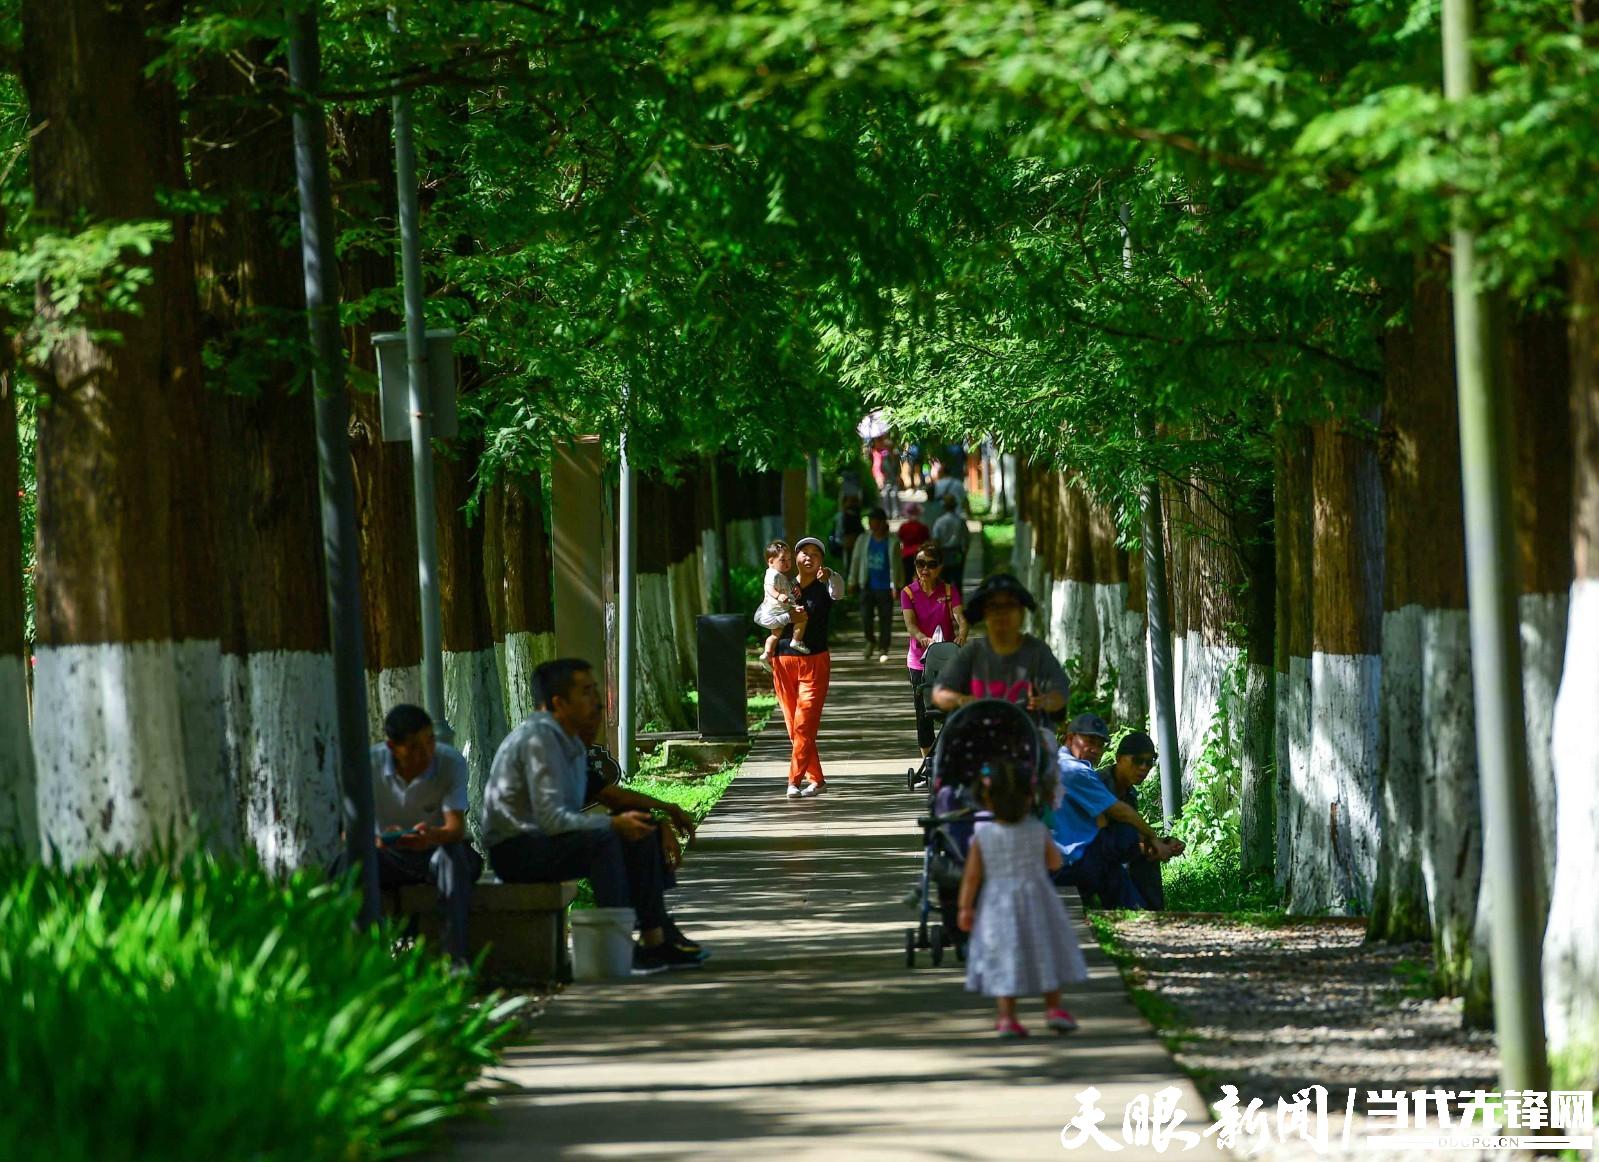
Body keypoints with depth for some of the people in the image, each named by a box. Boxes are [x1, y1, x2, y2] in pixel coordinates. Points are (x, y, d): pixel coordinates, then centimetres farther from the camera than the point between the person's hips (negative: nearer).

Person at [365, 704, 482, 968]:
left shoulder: (451, 762, -16)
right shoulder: (370, 765, -13)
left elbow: (456, 828, -26)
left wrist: (432, 836, -51)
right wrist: (377, 840, -40)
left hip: (435, 852, -1)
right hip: (390, 858, 1)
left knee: (453, 855, -37)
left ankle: (456, 954, -42)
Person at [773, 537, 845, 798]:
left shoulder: (823, 587, 1)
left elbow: (838, 592, -23)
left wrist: (829, 576, -45)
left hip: (815, 661, -4)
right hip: (784, 661, 4)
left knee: (805, 724, -11)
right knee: (794, 726, 6)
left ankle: (795, 781, -13)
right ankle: (816, 779, 14)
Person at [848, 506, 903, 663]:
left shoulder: (891, 543, -4)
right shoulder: (863, 541, 4)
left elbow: (897, 565, 0)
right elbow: (856, 561, 10)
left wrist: (898, 585, -2)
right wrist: (853, 582, 9)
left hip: (885, 587, -2)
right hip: (868, 586, 2)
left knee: (885, 619, 2)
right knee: (866, 617, -5)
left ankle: (883, 649, 15)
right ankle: (870, 642, 22)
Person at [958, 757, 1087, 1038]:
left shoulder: (982, 837, -10)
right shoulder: (1038, 831, -8)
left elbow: (972, 876, -7)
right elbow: (1054, 862, 5)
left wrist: (966, 908, 1)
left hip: (997, 907, 0)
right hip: (1036, 903, 0)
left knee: (1003, 961, 4)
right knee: (1044, 954, 15)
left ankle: (1006, 1017, 0)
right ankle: (1053, 1008, 18)